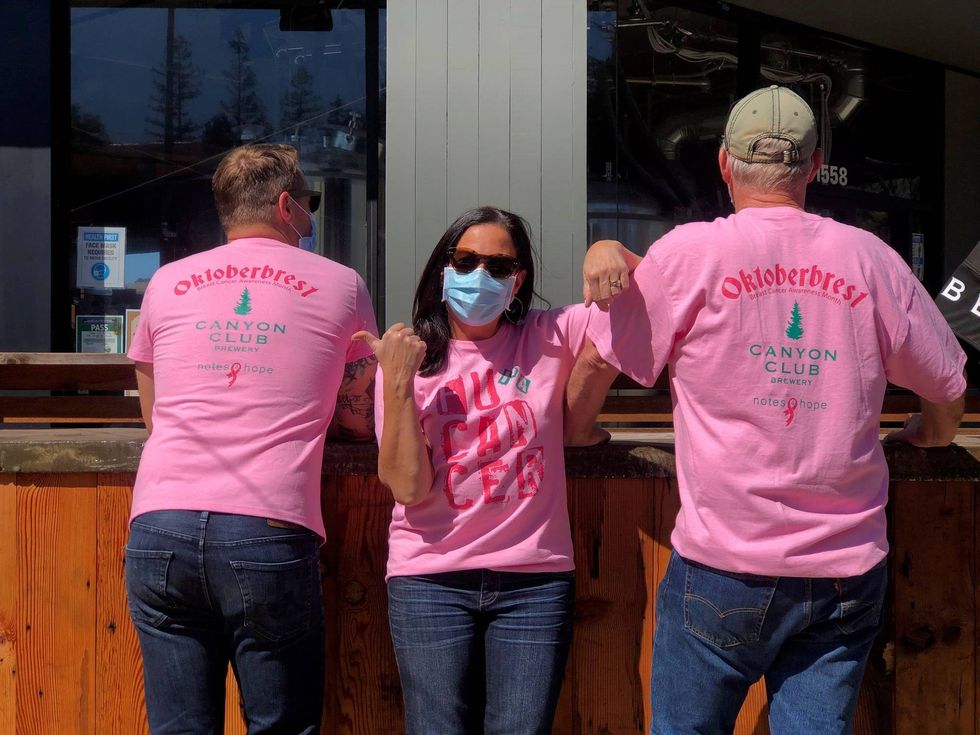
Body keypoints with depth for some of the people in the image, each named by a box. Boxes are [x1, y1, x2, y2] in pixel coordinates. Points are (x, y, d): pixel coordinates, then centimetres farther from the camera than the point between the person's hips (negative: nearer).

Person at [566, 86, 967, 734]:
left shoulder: (689, 252, -6)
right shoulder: (871, 259, 2)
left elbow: (597, 361, 5)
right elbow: (948, 388, 14)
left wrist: (577, 429, 25)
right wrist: (921, 434, 36)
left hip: (722, 565, -2)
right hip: (848, 570, 3)